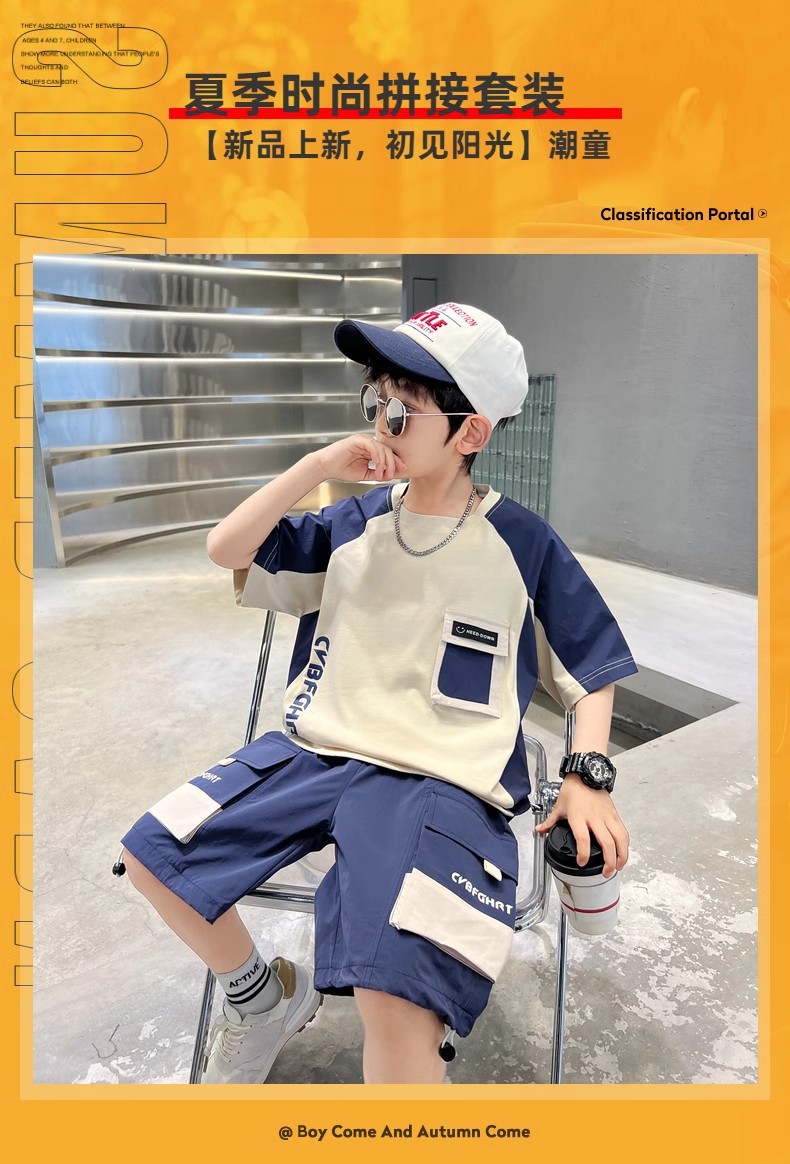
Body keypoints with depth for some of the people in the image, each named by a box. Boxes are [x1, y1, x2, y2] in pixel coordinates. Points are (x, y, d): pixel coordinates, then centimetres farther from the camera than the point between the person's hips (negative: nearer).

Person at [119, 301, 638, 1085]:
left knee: (397, 1005, -27)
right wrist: (319, 465, -6)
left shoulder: (523, 545, -2)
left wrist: (588, 775, -11)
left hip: (441, 781, -4)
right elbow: (227, 549, 5)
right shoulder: (356, 522, 7)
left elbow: (590, 673, 5)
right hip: (314, 750, 5)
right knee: (153, 855, 3)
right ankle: (264, 997, 27)